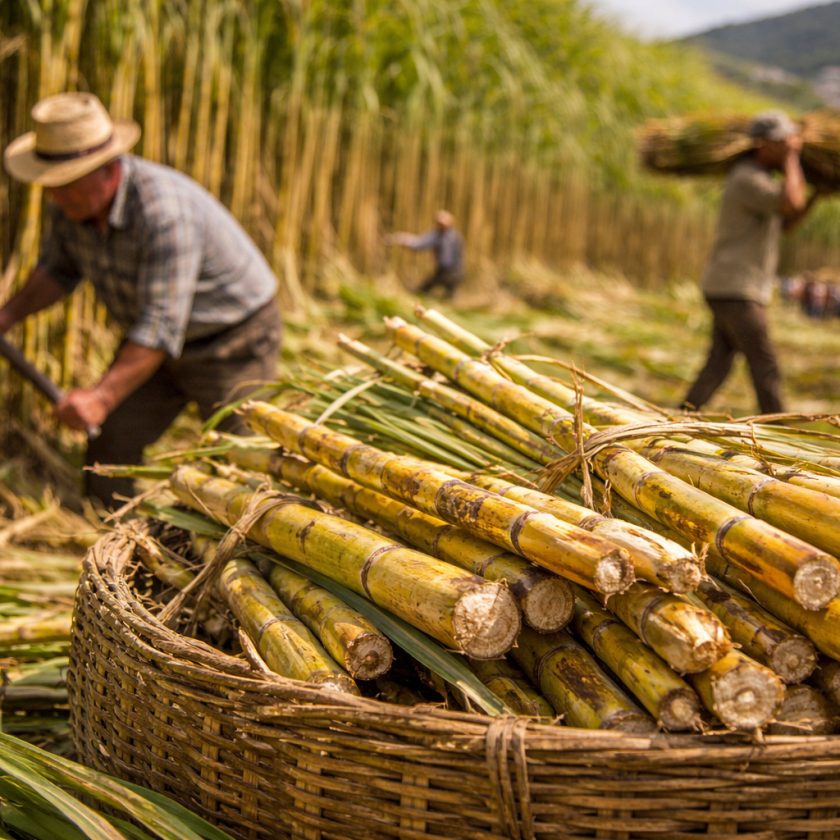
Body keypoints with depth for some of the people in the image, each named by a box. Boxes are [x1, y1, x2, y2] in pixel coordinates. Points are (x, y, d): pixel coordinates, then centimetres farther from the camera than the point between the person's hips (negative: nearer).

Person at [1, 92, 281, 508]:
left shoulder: (164, 211, -35)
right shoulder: (69, 202, -11)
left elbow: (162, 325, -37)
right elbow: (59, 270, 10)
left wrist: (103, 396, -42)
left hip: (232, 342, -7)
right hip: (148, 340, 7)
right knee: (109, 447, 4)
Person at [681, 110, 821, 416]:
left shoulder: (758, 178, 17)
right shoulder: (747, 180, -16)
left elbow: (785, 224, 25)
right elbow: (791, 204, -31)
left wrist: (817, 194, 13)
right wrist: (792, 156, -18)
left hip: (730, 291, 10)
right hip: (735, 291, -10)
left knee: (717, 367, 8)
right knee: (765, 368, -3)